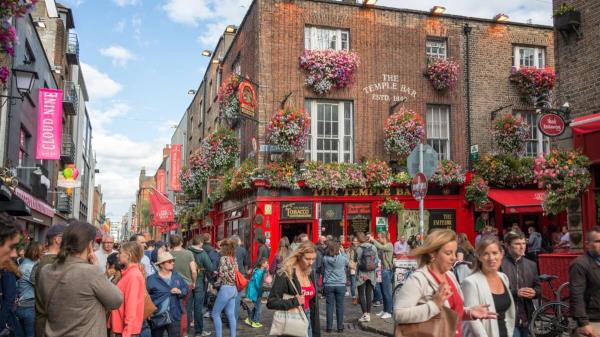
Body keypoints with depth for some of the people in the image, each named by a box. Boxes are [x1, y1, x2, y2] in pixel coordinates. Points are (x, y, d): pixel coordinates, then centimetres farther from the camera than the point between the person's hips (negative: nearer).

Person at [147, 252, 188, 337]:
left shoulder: (177, 276, 6)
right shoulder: (151, 279, -7)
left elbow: (186, 289, 11)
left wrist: (180, 292, -11)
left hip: (174, 316, 2)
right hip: (157, 317, -2)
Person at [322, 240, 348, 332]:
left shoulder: (325, 258, -8)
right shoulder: (342, 258, -12)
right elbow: (347, 262, 10)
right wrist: (343, 252, 16)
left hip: (328, 285, 1)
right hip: (340, 285, -1)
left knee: (330, 305, 7)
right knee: (340, 306, 8)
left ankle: (329, 326, 11)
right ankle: (340, 327, 13)